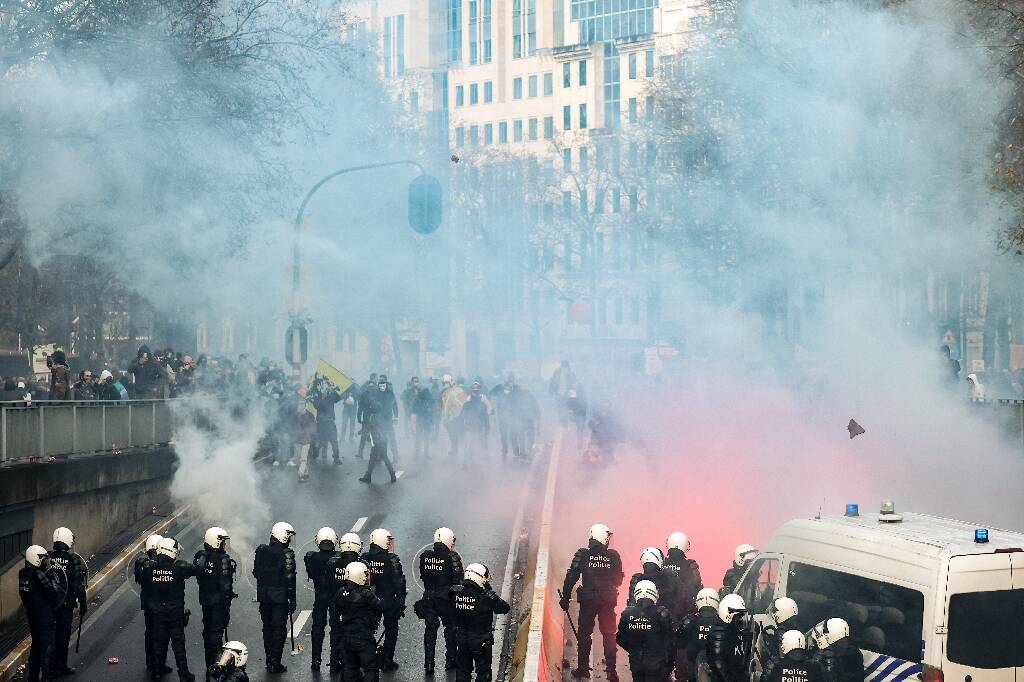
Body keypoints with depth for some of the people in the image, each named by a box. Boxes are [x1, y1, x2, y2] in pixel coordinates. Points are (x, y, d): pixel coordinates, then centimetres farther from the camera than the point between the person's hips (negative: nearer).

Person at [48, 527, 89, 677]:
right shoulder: (74, 559, -14)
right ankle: (61, 667, 12)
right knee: (63, 635, 7)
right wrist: (83, 604, -1)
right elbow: (80, 586, -12)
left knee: (49, 635, 14)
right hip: (66, 604, -3)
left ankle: (50, 666, 20)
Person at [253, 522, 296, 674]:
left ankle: (269, 661, 21)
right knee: (279, 629, 1)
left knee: (267, 628, 16)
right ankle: (275, 663, -2)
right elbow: (289, 579, -15)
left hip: (264, 596, 5)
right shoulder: (286, 554, -15)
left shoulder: (261, 551, 2)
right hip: (280, 597, -5)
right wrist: (292, 600, -9)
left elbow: (256, 572, 9)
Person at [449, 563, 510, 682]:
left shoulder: (455, 593, -12)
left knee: (462, 671, 19)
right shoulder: (487, 597, -24)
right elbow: (505, 608, -13)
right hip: (481, 640, -4)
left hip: (461, 640, 4)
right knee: (483, 672, 12)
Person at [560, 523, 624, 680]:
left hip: (588, 600, -1)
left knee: (585, 633, 9)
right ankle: (611, 670, 7)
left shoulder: (582, 554, -6)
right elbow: (619, 580, 6)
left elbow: (571, 577, -7)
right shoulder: (613, 556, -4)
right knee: (609, 634, 9)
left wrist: (565, 597, 0)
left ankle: (583, 668, 9)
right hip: (608, 601, 1)